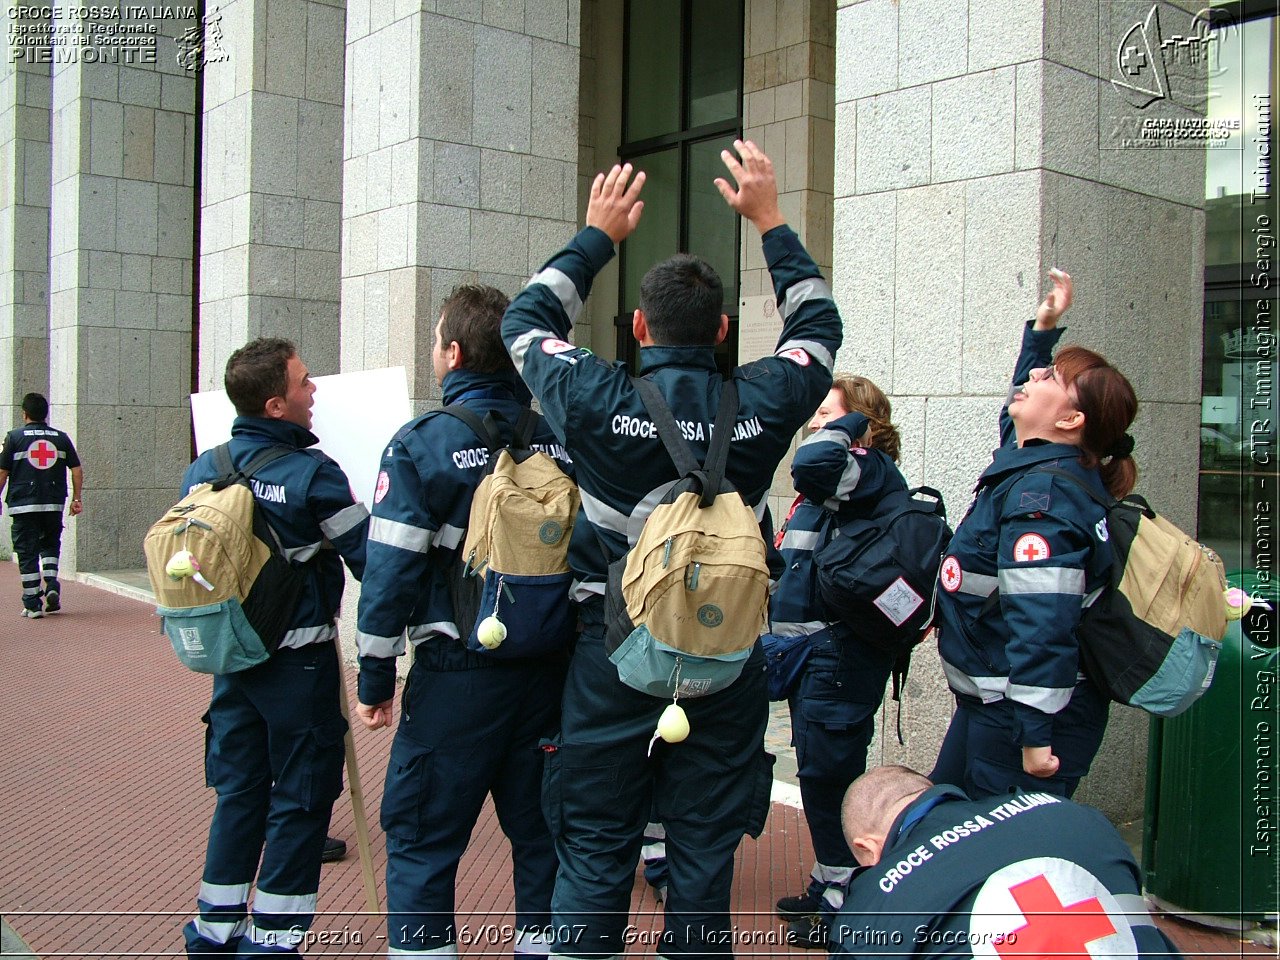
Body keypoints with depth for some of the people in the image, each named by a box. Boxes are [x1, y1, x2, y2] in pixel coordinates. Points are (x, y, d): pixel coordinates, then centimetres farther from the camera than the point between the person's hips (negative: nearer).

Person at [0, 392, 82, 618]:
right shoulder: (61, 438, 6)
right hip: (54, 504, 2)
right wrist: (77, 498, 11)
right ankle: (52, 584, -2)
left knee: (27, 553, 2)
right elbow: (77, 470, 5)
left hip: (23, 504, -2)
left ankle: (32, 604, 1)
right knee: (51, 544, 20)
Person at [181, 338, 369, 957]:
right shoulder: (312, 474, -17)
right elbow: (369, 559, -14)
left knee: (238, 794, 18)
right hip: (298, 659, -6)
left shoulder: (202, 470, 1)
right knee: (300, 801, 6)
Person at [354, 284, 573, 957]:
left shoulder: (422, 443, -10)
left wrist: (375, 677, -3)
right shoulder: (559, 442, 3)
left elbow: (392, 567, -11)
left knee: (421, 838, 7)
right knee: (539, 826, 17)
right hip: (549, 669, 5)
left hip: (457, 674, -4)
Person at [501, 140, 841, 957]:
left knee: (594, 855, 10)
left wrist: (598, 235, 18)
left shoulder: (598, 400, -12)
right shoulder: (761, 404, -8)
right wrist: (770, 220, 19)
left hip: (613, 657, -1)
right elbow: (818, 325, 14)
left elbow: (527, 320, 9)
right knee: (705, 854, 13)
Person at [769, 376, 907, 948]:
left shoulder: (872, 470, -13)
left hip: (839, 655, -10)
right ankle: (829, 887, 29)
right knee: (820, 773, 16)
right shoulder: (835, 480, 19)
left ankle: (846, 906, 9)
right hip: (810, 652, 10)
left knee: (829, 775, -3)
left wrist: (847, 425, -16)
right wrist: (784, 643, 23)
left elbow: (812, 464, -35)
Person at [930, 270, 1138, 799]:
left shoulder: (1041, 495, -22)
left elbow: (1042, 623, -28)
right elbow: (1019, 414, 32)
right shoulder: (1036, 464, 7)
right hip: (989, 704, 10)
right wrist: (1043, 328, 28)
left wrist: (1035, 738, -27)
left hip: (1023, 713, -10)